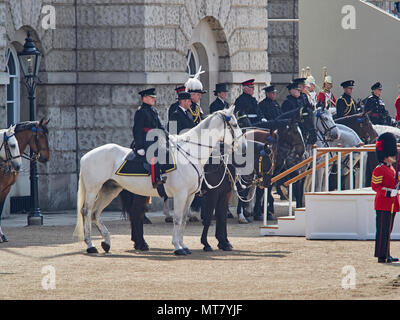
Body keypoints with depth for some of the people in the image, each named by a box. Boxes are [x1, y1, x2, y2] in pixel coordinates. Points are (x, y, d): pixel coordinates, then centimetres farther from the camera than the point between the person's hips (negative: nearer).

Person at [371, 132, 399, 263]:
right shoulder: (379, 170, -12)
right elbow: (375, 186, -16)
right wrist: (389, 192, -24)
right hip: (383, 205, -9)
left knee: (388, 231, 12)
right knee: (382, 231, -7)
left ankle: (386, 255, 17)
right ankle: (381, 256, -5)